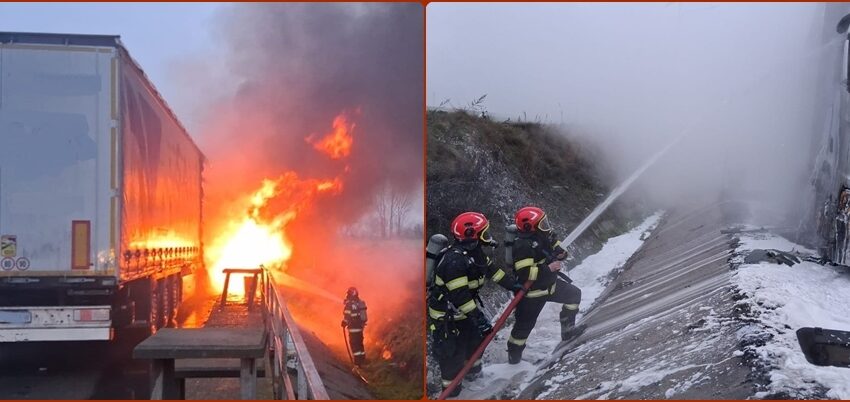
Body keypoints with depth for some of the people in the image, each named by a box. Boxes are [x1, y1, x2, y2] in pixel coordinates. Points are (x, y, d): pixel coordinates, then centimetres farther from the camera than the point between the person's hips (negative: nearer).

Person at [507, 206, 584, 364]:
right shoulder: (523, 246, -30)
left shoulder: (543, 235, -5)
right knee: (525, 324, 3)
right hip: (532, 292, -9)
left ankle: (567, 330, 30)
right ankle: (514, 355, 22)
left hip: (550, 283, 9)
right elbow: (524, 273, -35)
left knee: (574, 294, 18)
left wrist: (561, 253, -11)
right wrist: (548, 268, -32)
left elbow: (555, 244, 13)